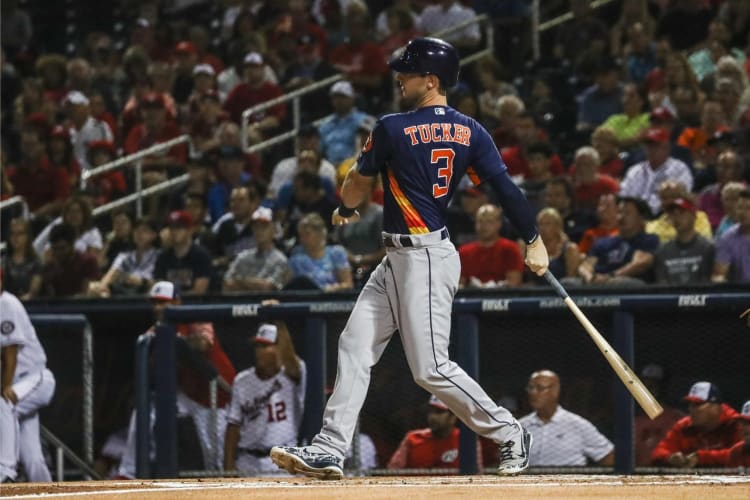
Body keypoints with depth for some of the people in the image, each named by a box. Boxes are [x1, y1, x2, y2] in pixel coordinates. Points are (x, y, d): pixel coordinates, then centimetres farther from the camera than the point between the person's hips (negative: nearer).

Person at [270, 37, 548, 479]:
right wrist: (534, 241, -3)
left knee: (431, 368, -6)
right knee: (355, 345, 6)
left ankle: (509, 434, 6)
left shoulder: (393, 129, -12)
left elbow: (358, 184, 4)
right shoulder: (470, 132, 5)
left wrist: (346, 210, 25)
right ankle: (329, 450, 3)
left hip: (426, 260, -9)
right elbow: (506, 188, -4)